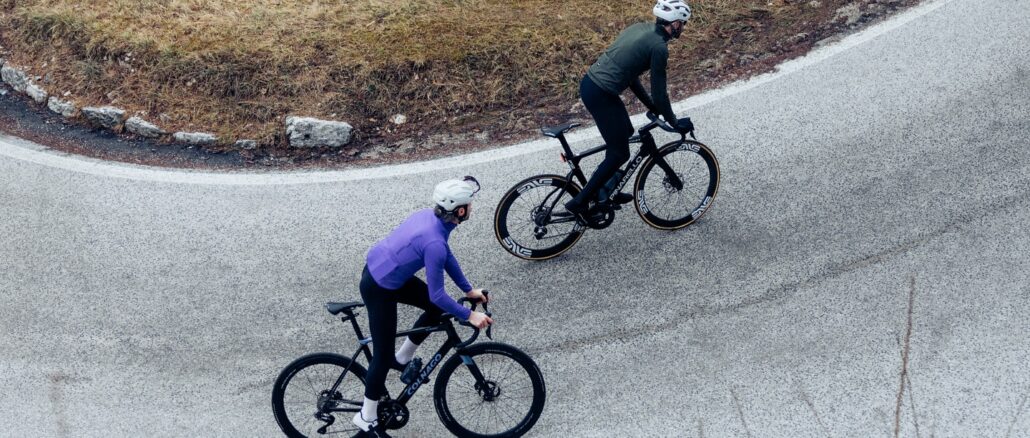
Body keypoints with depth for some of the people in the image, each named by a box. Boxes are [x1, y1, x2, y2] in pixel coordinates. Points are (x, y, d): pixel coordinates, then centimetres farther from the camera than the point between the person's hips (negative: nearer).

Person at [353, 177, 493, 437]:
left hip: (380, 270, 9)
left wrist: (468, 289, 15)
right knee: (384, 354, 2)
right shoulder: (434, 242, -31)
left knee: (437, 309, 15)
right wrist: (469, 316, -15)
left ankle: (402, 359, 30)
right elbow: (437, 294, -25)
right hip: (378, 289, -9)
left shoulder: (430, 217, -4)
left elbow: (448, 258, 12)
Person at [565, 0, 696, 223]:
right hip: (600, 95, -9)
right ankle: (580, 202, 6)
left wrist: (651, 105, 26)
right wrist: (675, 122, 7)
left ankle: (607, 190, 37)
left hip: (589, 82, 9)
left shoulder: (640, 28, 14)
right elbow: (659, 91, -8)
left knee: (626, 132, 26)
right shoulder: (659, 47, -12)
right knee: (620, 153, 4)